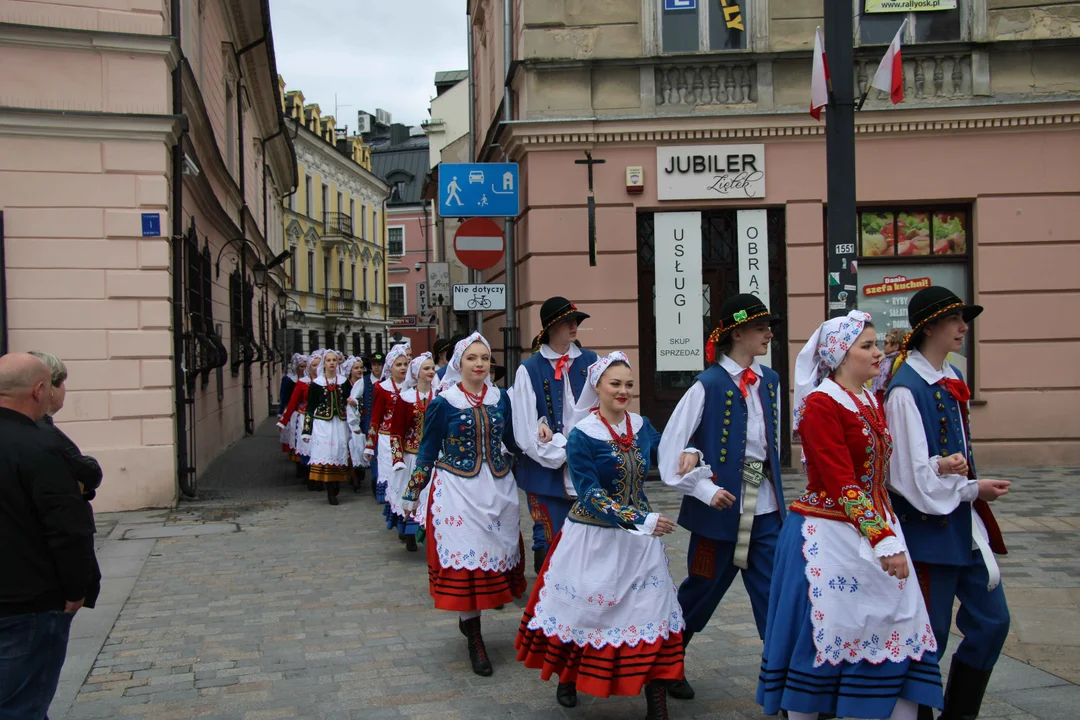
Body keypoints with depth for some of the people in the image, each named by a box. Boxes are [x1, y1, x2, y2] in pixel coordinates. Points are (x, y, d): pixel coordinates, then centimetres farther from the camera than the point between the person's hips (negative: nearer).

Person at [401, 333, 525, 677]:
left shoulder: (500, 398, 5)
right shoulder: (443, 403, -5)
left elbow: (512, 441, 15)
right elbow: (427, 452, 1)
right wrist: (412, 493, 3)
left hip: (498, 488, 4)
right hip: (459, 490, -4)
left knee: (498, 550, 6)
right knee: (464, 555, -5)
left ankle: (468, 620, 25)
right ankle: (474, 638, 5)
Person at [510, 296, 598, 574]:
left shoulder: (590, 361, 8)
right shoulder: (530, 369, -2)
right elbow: (526, 427, -6)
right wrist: (560, 455, -10)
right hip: (547, 469, -3)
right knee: (549, 539, 2)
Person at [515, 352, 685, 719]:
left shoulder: (642, 426, 2)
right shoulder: (582, 435, -14)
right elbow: (590, 494, -20)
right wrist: (642, 520, -28)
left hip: (639, 535, 4)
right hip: (593, 536, -4)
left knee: (652, 611, -2)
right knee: (583, 607, 10)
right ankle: (567, 678, 37)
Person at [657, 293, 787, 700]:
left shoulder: (770, 382, 5)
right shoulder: (709, 385, -12)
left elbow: (773, 440, 13)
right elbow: (670, 448, -10)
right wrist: (705, 490, -14)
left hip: (765, 507, 4)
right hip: (722, 505, -4)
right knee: (702, 591, 11)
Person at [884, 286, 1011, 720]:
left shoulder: (952, 379, 8)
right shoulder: (906, 388, -18)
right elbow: (913, 476, -19)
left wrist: (946, 467, -4)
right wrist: (973, 489, -11)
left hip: (965, 522, 9)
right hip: (929, 524, -8)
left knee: (992, 621, 13)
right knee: (930, 635, 2)